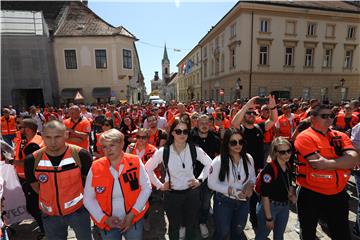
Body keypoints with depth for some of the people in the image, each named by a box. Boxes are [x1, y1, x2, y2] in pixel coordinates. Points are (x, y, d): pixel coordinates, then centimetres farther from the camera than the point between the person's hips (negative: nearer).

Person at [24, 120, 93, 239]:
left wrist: (81, 196, 1)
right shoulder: (32, 160, -14)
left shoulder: (80, 154, -21)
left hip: (78, 210, -2)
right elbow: (34, 184, 5)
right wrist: (50, 198, 5)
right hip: (50, 214, 2)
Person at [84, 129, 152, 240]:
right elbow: (88, 199, -3)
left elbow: (146, 187, -7)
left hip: (134, 220, 0)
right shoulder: (95, 168, -11)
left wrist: (132, 214, -12)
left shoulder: (135, 162, -13)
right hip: (107, 224, 1)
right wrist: (104, 218, -12)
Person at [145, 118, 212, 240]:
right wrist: (159, 185, -4)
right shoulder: (163, 151, -15)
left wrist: (200, 179, 0)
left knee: (191, 225, 21)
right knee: (174, 226, 20)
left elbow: (209, 163, 4)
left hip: (191, 192, 1)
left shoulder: (195, 150, -12)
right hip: (172, 194, -1)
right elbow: (148, 168, -3)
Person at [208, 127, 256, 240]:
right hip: (224, 202, -4)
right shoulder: (218, 161, -23)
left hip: (243, 201, 4)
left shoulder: (248, 158, -11)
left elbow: (252, 177, 5)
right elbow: (211, 183, -16)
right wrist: (232, 191, -23)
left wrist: (250, 185, -17)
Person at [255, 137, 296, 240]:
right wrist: (268, 217, -19)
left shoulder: (289, 167, -1)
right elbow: (265, 195, -23)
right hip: (269, 206, -7)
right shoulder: (269, 168, -25)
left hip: (284, 207, 7)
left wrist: (292, 194, -4)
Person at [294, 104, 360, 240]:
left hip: (338, 194, 5)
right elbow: (317, 164, -23)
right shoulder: (305, 137, -15)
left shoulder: (340, 136, 4)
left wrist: (328, 163, -21)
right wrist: (343, 162, -13)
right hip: (311, 195, -5)